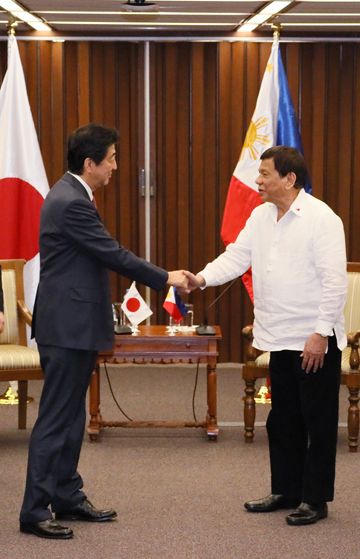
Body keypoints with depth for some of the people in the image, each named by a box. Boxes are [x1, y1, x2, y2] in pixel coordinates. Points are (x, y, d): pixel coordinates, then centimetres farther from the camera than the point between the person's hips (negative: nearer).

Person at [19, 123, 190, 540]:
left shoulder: (71, 195, 13)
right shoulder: (71, 203, -20)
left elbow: (102, 256, 20)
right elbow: (113, 255, -18)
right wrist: (166, 278, -7)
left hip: (73, 325, 11)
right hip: (67, 326, -11)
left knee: (70, 416, 15)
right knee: (55, 419, -6)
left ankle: (67, 497, 23)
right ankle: (35, 510, -2)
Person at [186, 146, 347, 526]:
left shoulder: (321, 219, -14)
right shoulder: (261, 216, 8)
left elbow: (334, 281, -16)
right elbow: (237, 256, 4)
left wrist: (320, 333, -20)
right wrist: (203, 278, -13)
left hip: (315, 339, -7)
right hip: (280, 338, 7)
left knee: (317, 421, 2)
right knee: (282, 420, 15)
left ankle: (315, 499, 11)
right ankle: (286, 491, 27)